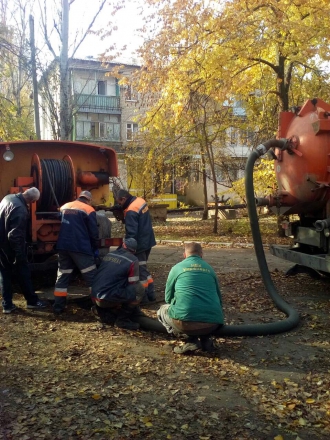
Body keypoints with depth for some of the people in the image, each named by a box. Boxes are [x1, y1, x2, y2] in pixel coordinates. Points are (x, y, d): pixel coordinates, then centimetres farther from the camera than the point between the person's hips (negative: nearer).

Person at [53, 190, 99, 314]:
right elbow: (93, 232, -5)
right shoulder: (88, 210, -2)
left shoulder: (63, 207, 16)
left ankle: (58, 307, 12)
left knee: (62, 276, 12)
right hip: (81, 248, -5)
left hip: (63, 247, 6)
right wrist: (95, 248, 6)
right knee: (91, 276, 3)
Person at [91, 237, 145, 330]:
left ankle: (102, 311, 14)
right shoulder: (132, 260, -6)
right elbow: (133, 284, -1)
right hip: (108, 299, -7)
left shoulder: (109, 255, 14)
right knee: (139, 289, -4)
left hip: (94, 297, 8)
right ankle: (122, 319, -2)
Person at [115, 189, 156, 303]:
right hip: (147, 241, 10)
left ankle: (143, 297, 8)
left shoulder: (131, 211, -24)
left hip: (139, 244, -10)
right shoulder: (140, 200, 5)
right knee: (143, 268, 19)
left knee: (140, 270, 0)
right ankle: (150, 293, 24)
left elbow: (131, 233, -24)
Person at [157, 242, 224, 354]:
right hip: (213, 322, 5)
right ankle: (205, 339, 13)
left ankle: (192, 340, 6)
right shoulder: (209, 269, 21)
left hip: (185, 320, -4)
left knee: (162, 311, 26)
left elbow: (168, 298, 22)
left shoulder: (177, 268, 13)